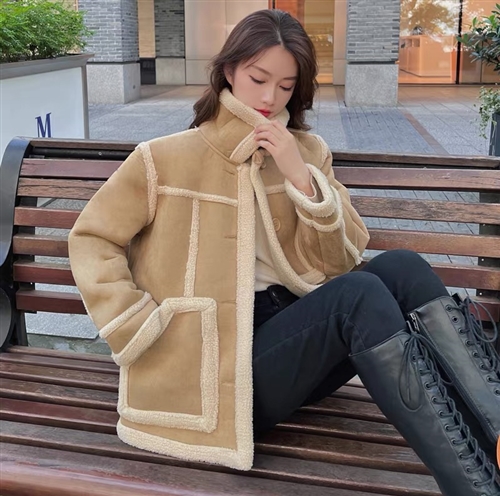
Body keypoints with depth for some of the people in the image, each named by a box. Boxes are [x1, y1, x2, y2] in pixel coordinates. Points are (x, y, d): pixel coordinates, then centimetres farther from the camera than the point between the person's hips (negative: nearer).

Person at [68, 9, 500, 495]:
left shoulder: (307, 152, 10)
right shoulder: (164, 159, -1)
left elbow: (337, 266, 4)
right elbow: (90, 239, 3)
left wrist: (302, 178, -11)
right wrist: (146, 332, -7)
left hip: (295, 333, 5)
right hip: (218, 360, -4)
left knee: (402, 267, -22)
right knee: (360, 294, -30)